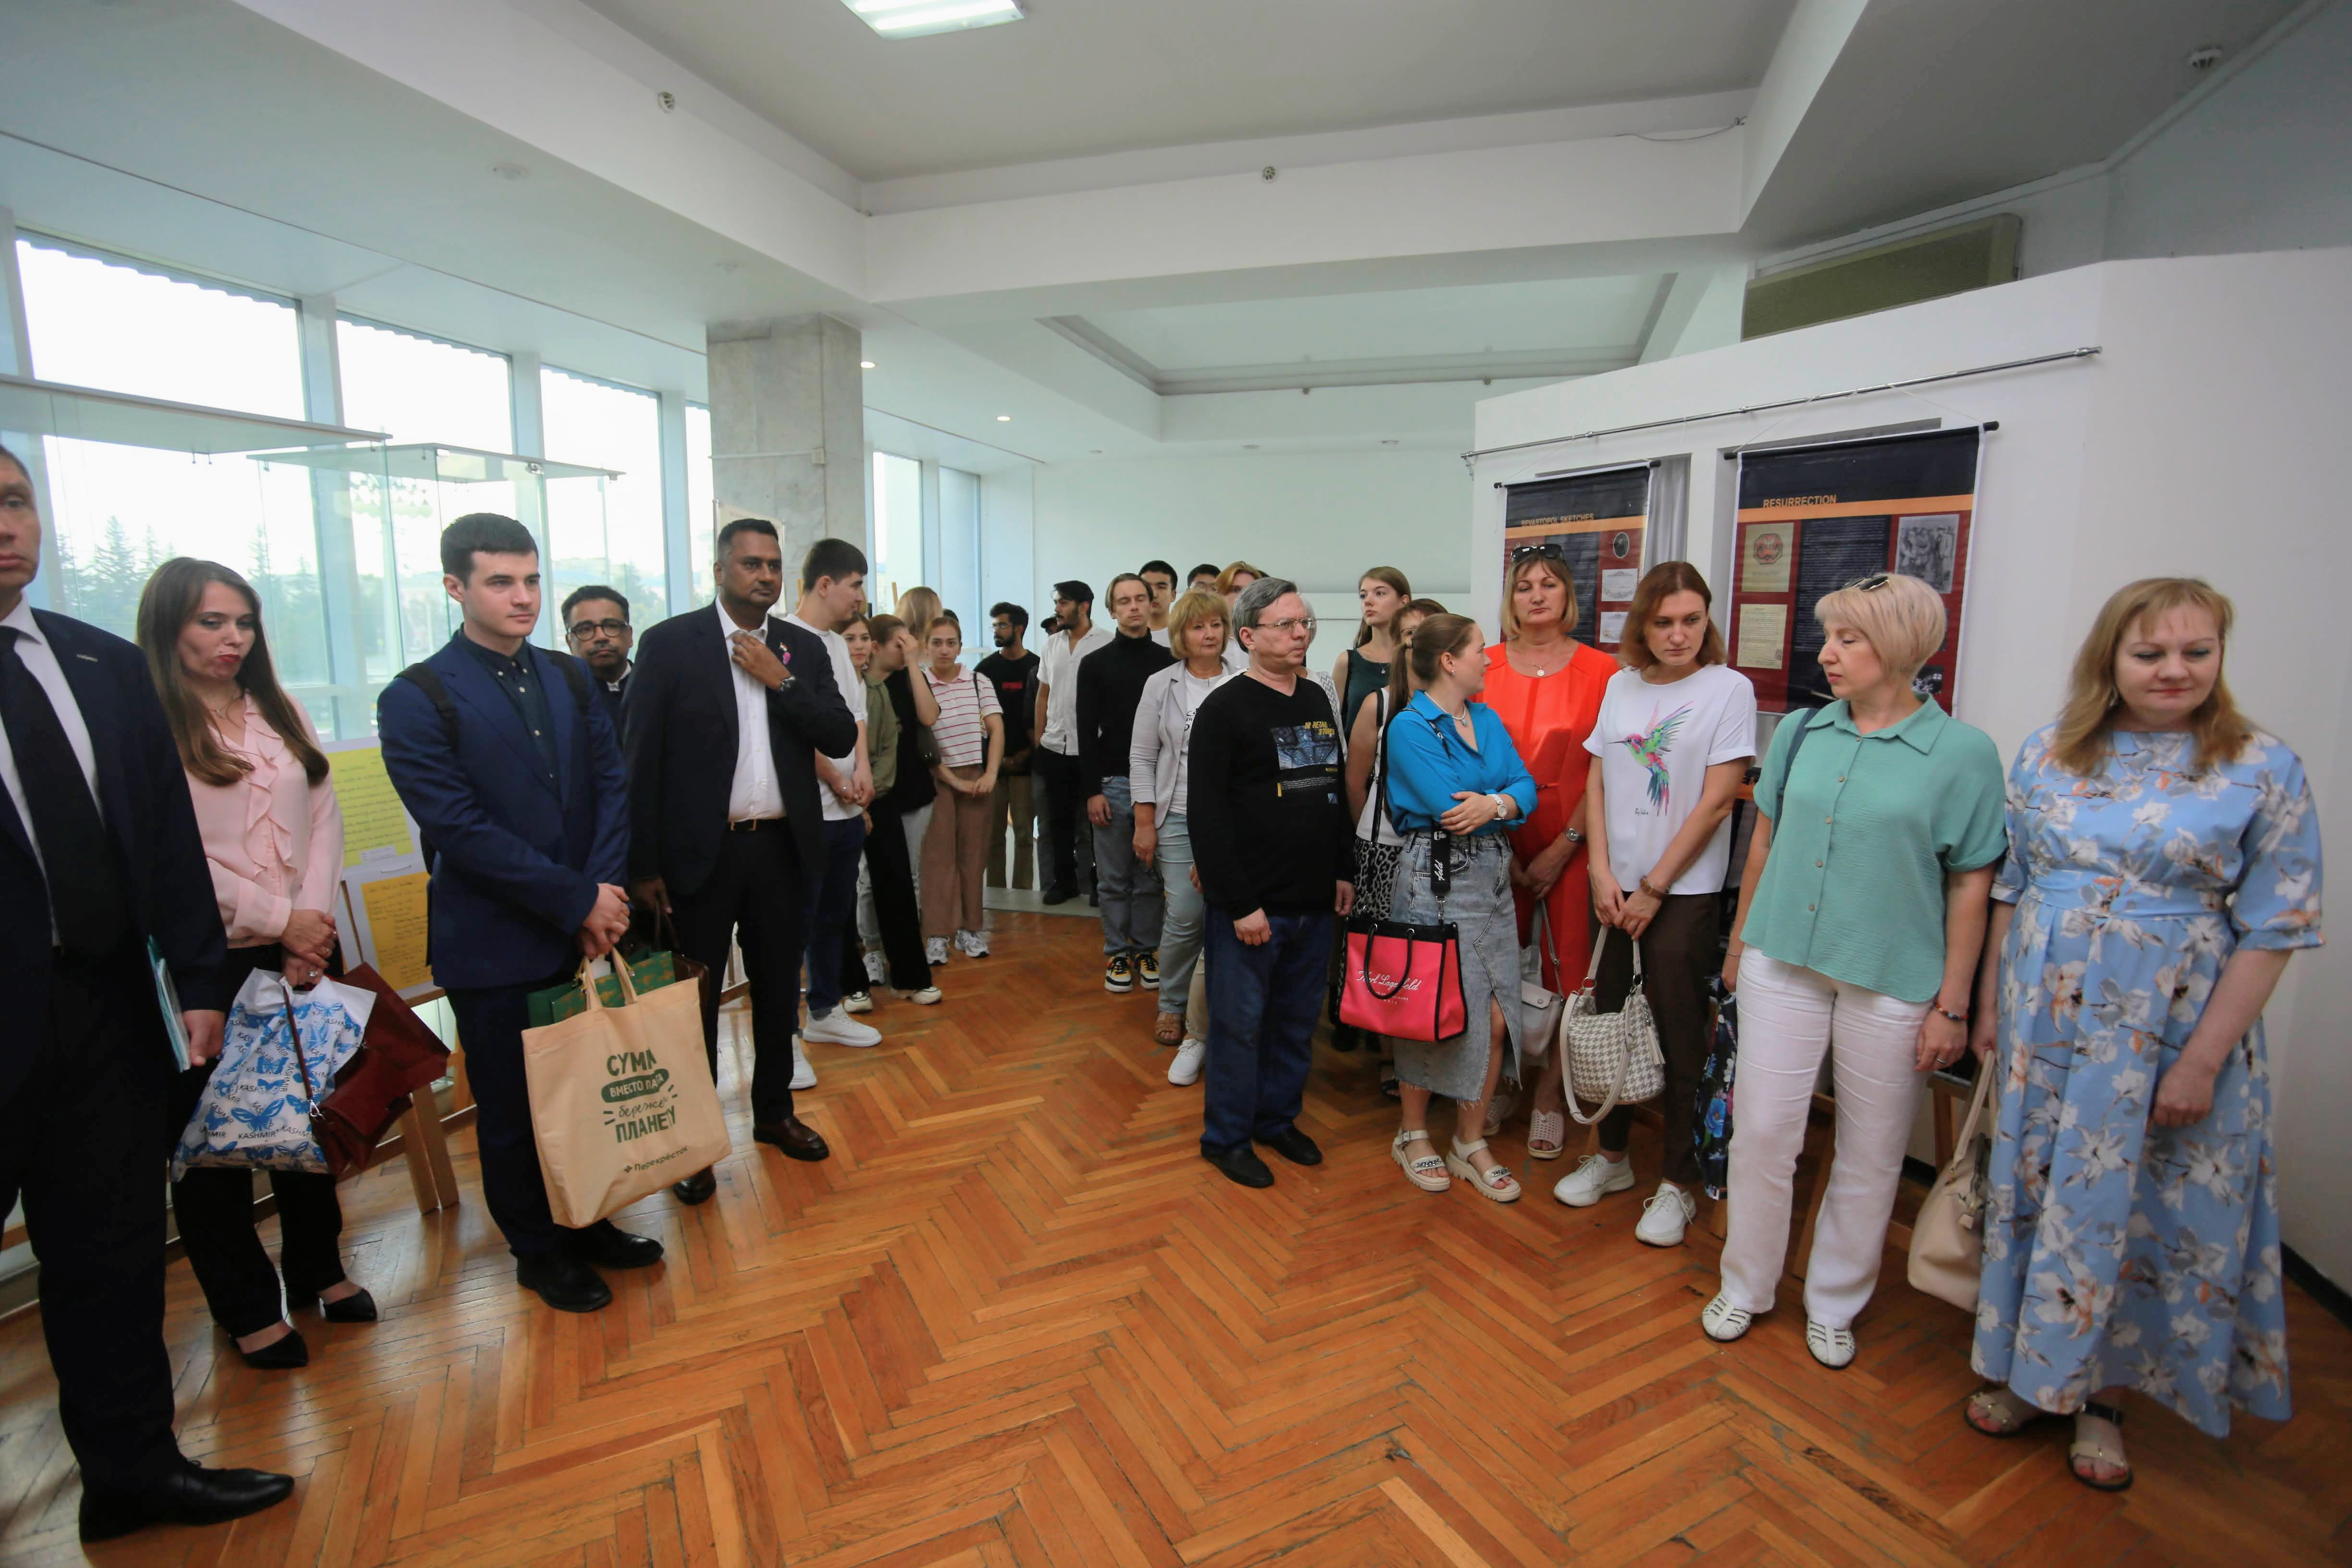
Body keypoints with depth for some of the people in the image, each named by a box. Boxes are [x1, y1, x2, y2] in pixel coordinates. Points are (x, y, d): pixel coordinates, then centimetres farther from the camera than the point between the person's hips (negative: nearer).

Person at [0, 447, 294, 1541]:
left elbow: (168, 831, 8)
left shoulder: (108, 667, 7)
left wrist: (197, 979, 5)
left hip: (105, 1008, 4)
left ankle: (133, 1471, 30)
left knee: (113, 1254, 15)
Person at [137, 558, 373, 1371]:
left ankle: (317, 1270, 31)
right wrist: (279, 918, -14)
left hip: (304, 949, 5)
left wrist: (313, 914, -6)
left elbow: (324, 816, 5)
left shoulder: (279, 713, 10)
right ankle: (247, 1309, 23)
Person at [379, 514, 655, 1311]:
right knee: (512, 1109, 12)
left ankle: (587, 1221, 36)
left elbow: (611, 785, 2)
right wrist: (577, 900, -16)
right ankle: (539, 1251, 32)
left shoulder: (568, 677, 7)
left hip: (584, 933, 4)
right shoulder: (416, 699, -9)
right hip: (494, 946, -4)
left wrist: (603, 893, -10)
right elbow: (459, 827, -15)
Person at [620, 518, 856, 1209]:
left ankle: (774, 1111, 35)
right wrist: (643, 864, -9)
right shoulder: (670, 642, -5)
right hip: (700, 851, -3)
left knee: (779, 989, 16)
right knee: (694, 998, 7)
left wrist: (781, 681, -13)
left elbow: (841, 741, -1)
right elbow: (642, 759, -6)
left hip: (782, 847, 4)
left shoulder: (804, 649, 6)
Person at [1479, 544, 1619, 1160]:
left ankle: (1549, 1095, 20)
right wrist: (1500, 847, -4)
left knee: (1566, 968, 3)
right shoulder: (1484, 666, 3)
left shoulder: (1600, 670, -1)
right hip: (1497, 845, 1)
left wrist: (1563, 846, -8)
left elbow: (1605, 772, -3)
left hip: (1569, 847, -1)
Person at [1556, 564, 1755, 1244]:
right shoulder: (1621, 685, 7)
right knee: (1609, 1021, 12)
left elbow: (1716, 803, -11)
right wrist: (1603, 873, -3)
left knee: (1680, 1038, 3)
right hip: (1615, 886, 5)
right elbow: (1597, 783, 7)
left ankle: (1678, 1182, 19)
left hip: (1684, 892, -4)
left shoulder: (1729, 688, -6)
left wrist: (1653, 889, -10)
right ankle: (1611, 1155, 30)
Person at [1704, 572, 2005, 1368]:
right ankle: (1745, 1286, 27)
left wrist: (1952, 1005, -5)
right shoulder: (1800, 731, 2)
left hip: (1893, 982, -2)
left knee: (1870, 1156, 12)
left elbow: (1970, 886, -4)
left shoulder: (1963, 752, -6)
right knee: (1762, 1131, 6)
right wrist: (1739, 942, 14)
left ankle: (1834, 1303, 34)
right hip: (1782, 962, 2)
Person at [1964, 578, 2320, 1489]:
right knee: (2033, 1191, 12)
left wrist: (2202, 1060, -11)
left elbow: (2272, 930, -7)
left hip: (2166, 1034, -2)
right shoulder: (2046, 756, 2)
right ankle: (2027, 1370, 32)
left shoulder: (2264, 772, -5)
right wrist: (1989, 1003, 5)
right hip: (2043, 1021, 2)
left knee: (2136, 1206, 10)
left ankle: (2100, 1392, 31)